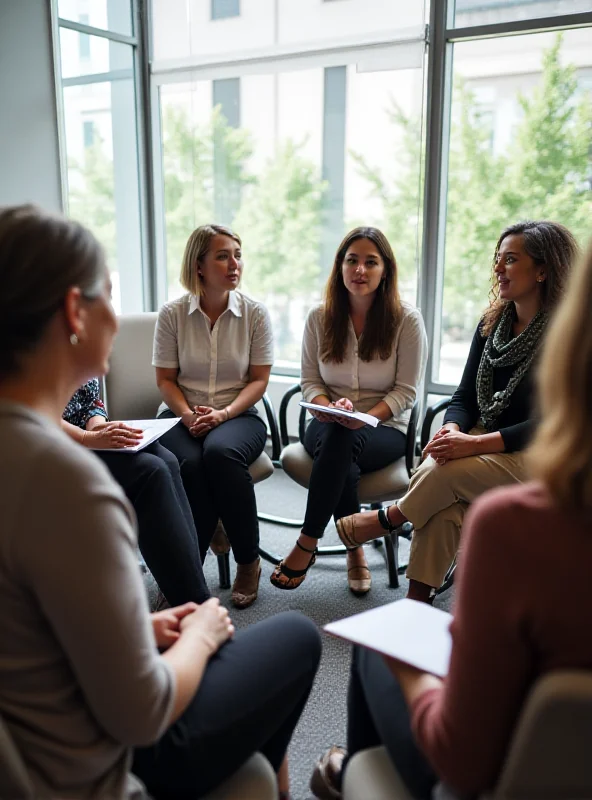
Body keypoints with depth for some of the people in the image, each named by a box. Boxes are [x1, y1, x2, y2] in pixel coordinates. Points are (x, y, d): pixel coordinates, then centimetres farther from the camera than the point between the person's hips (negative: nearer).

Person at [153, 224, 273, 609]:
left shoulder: (255, 312, 0)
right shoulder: (173, 313, -1)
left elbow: (259, 379, -1)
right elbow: (166, 379, 3)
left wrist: (223, 414, -16)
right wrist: (188, 416, -15)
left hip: (238, 414, 0)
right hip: (182, 414, 1)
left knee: (221, 452, -35)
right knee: (190, 464, -34)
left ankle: (249, 561, -17)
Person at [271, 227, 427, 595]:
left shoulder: (407, 320, -4)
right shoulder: (320, 317, 5)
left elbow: (405, 391, -5)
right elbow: (310, 382, 7)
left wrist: (364, 417, -22)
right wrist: (329, 408, -16)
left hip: (385, 430, -2)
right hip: (328, 425, 2)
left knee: (340, 441, -36)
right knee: (343, 462, -35)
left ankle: (306, 545, -23)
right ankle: (355, 548, -15)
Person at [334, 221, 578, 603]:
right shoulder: (492, 323, 9)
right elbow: (465, 397, 10)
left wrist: (475, 444, -27)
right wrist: (452, 430, -13)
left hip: (537, 456, -5)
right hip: (486, 446, 5)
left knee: (448, 470, -31)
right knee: (440, 481, -28)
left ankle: (388, 519, -1)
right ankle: (417, 601, -21)